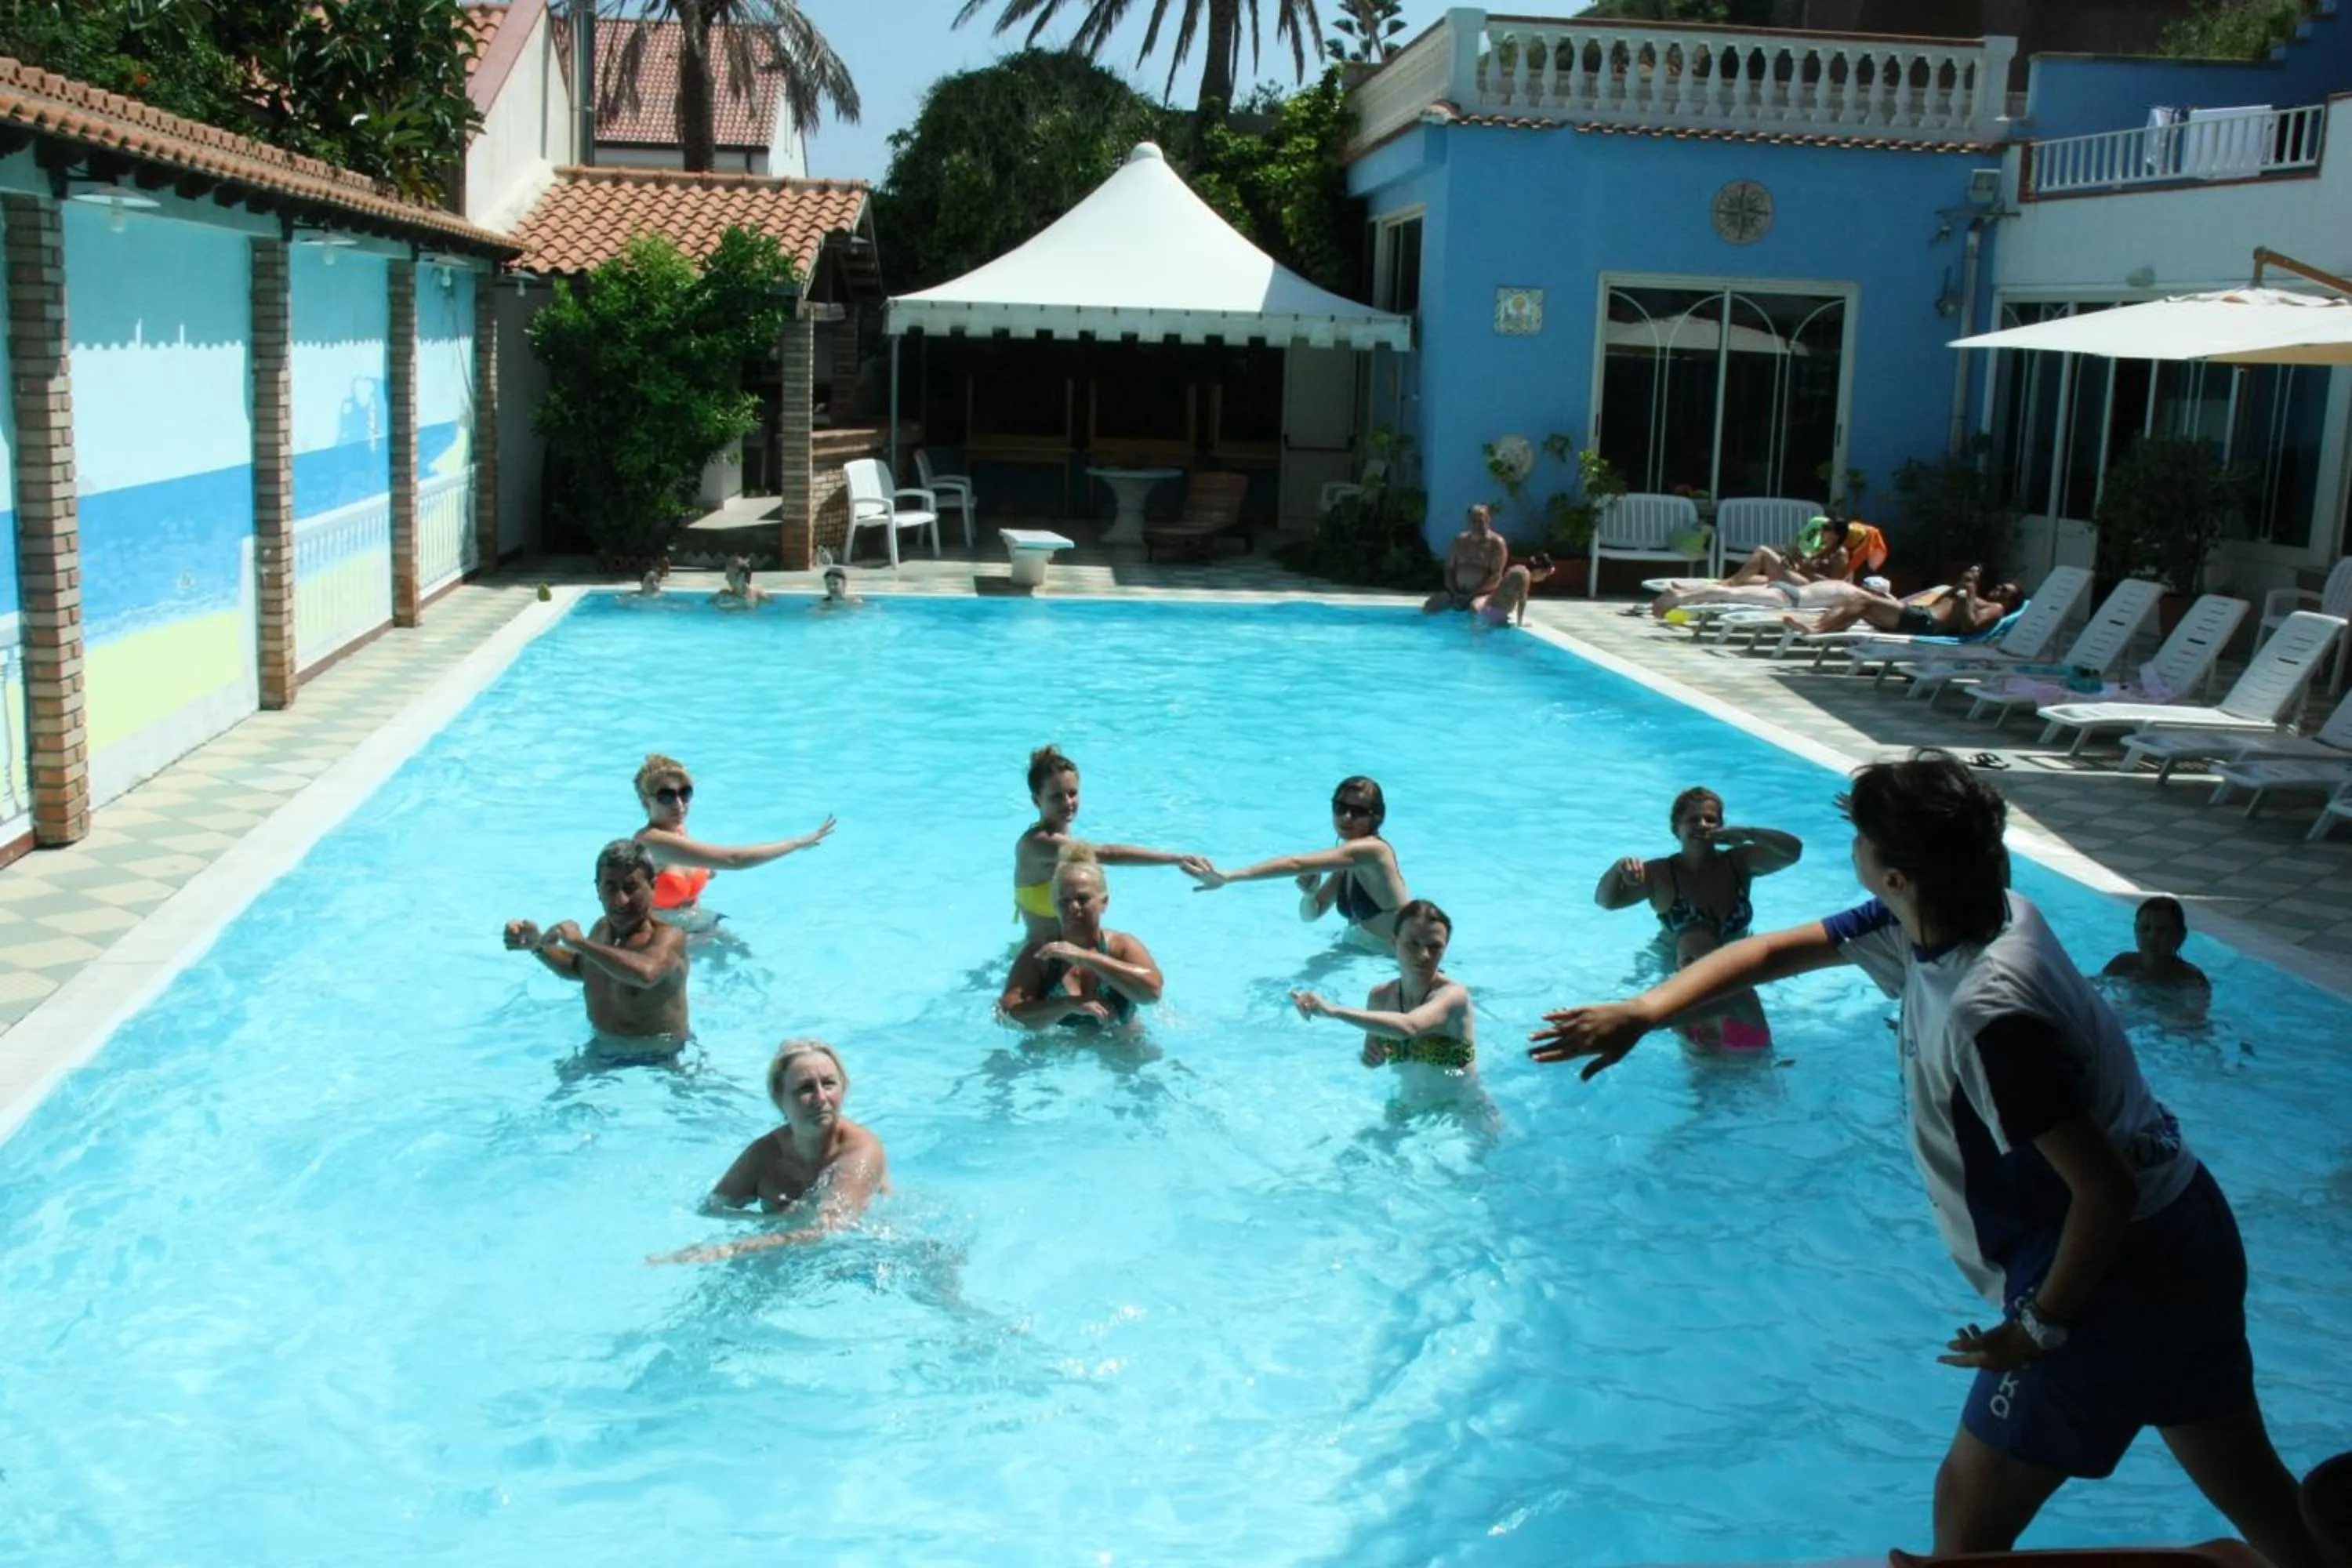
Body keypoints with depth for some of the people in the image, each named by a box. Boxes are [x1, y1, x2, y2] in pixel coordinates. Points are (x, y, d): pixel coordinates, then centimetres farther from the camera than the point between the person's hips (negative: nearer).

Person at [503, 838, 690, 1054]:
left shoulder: (668, 936, -24)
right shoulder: (604, 928, 1)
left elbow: (646, 973, -49)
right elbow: (580, 967, 23)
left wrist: (580, 942, -36)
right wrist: (536, 945, 5)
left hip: (661, 1060, -7)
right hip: (604, 1049, 7)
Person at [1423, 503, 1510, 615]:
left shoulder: (1497, 543, -4)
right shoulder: (1460, 540, 11)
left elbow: (1496, 577, -12)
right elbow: (1449, 568, 10)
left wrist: (1472, 595, -18)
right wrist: (1454, 593, -7)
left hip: (1484, 593, -5)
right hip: (1458, 592, 5)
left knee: (1475, 607, -39)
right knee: (1428, 606, -15)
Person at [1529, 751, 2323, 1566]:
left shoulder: (1989, 1015, -31)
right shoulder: (1952, 916, -4)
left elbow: (2106, 1192, -27)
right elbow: (1773, 952, 5)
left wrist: (2041, 1326, -14)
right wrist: (1640, 1012, -2)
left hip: (2118, 1268, -9)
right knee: (2249, 1485, 22)